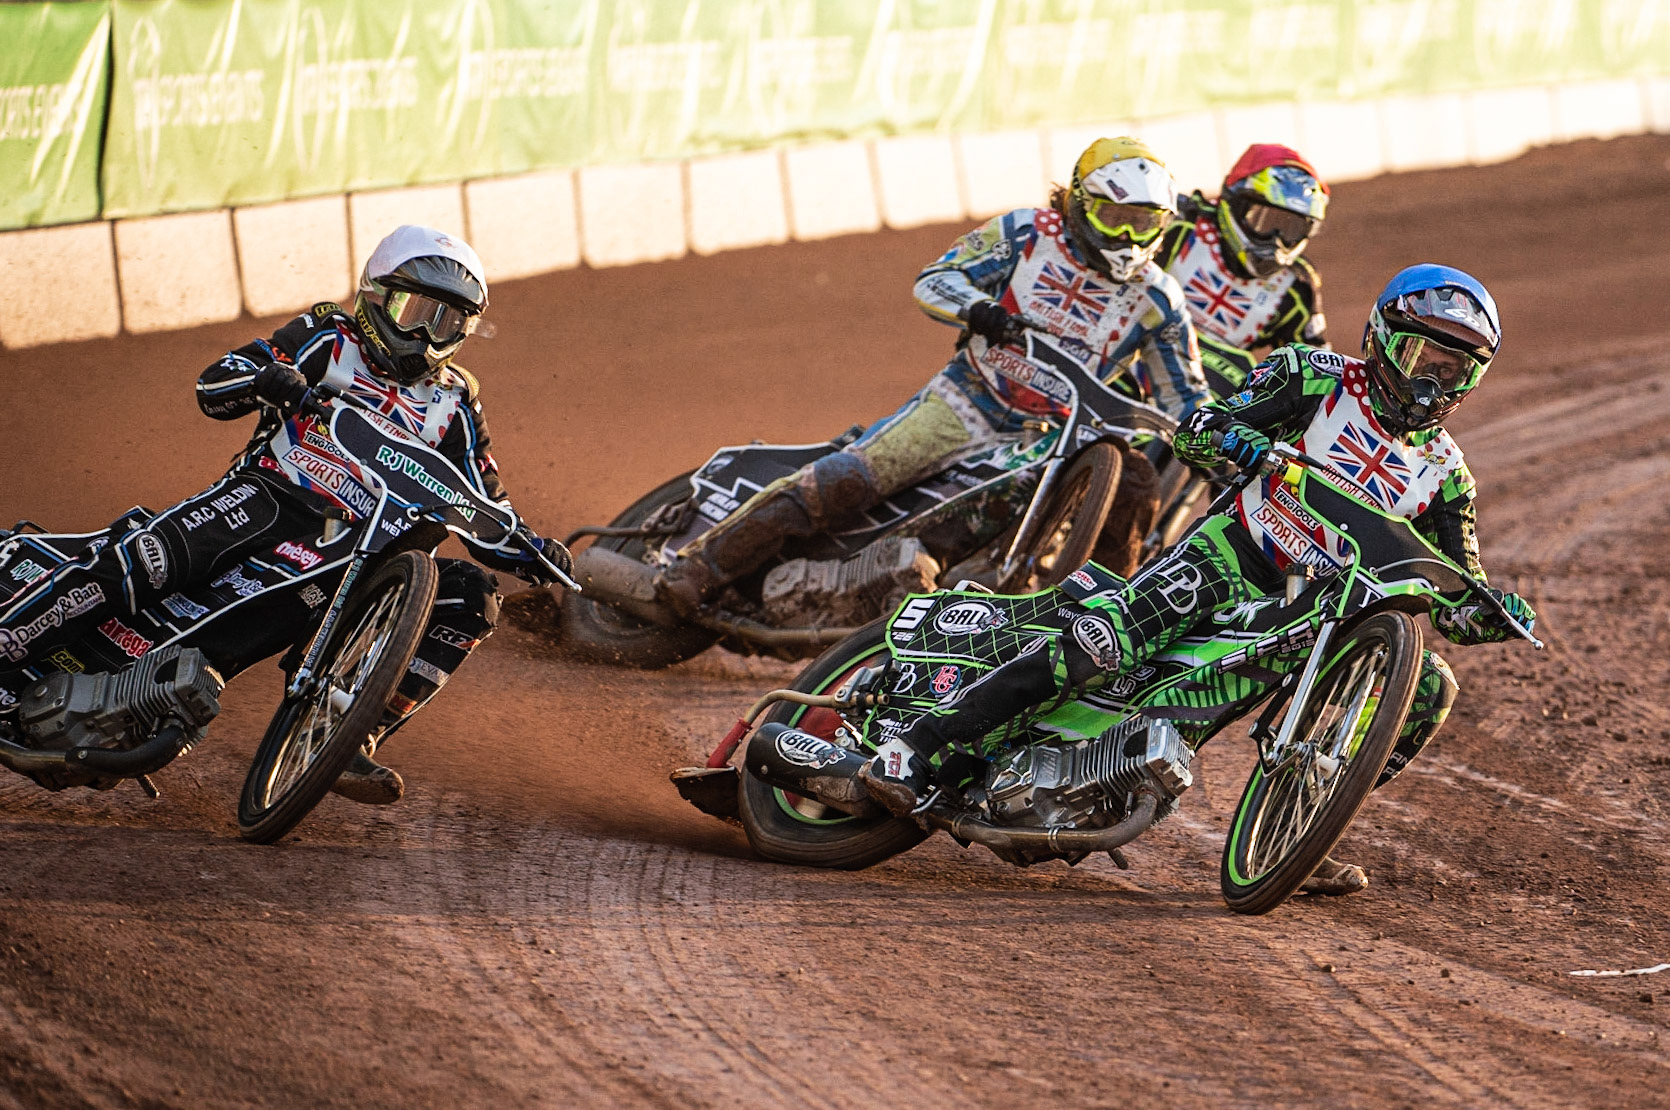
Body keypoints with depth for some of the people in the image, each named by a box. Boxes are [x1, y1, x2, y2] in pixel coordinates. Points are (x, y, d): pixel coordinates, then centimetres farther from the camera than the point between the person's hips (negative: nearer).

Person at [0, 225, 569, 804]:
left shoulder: (455, 404, 19)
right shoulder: (327, 339, 10)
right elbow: (212, 387, 2)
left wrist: (531, 551, -1)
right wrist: (262, 379, -21)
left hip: (358, 550, 4)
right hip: (268, 496, -3)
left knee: (471, 599, -16)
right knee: (151, 557, -30)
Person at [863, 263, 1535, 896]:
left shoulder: (1445, 473, 12)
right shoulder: (1317, 380, 2)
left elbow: (1453, 605, 10)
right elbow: (1192, 431, -5)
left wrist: (1494, 611, -13)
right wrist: (1234, 437, -27)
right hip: (1232, 556, -5)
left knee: (1430, 688, -16)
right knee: (1098, 642, -30)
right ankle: (920, 752, -30)